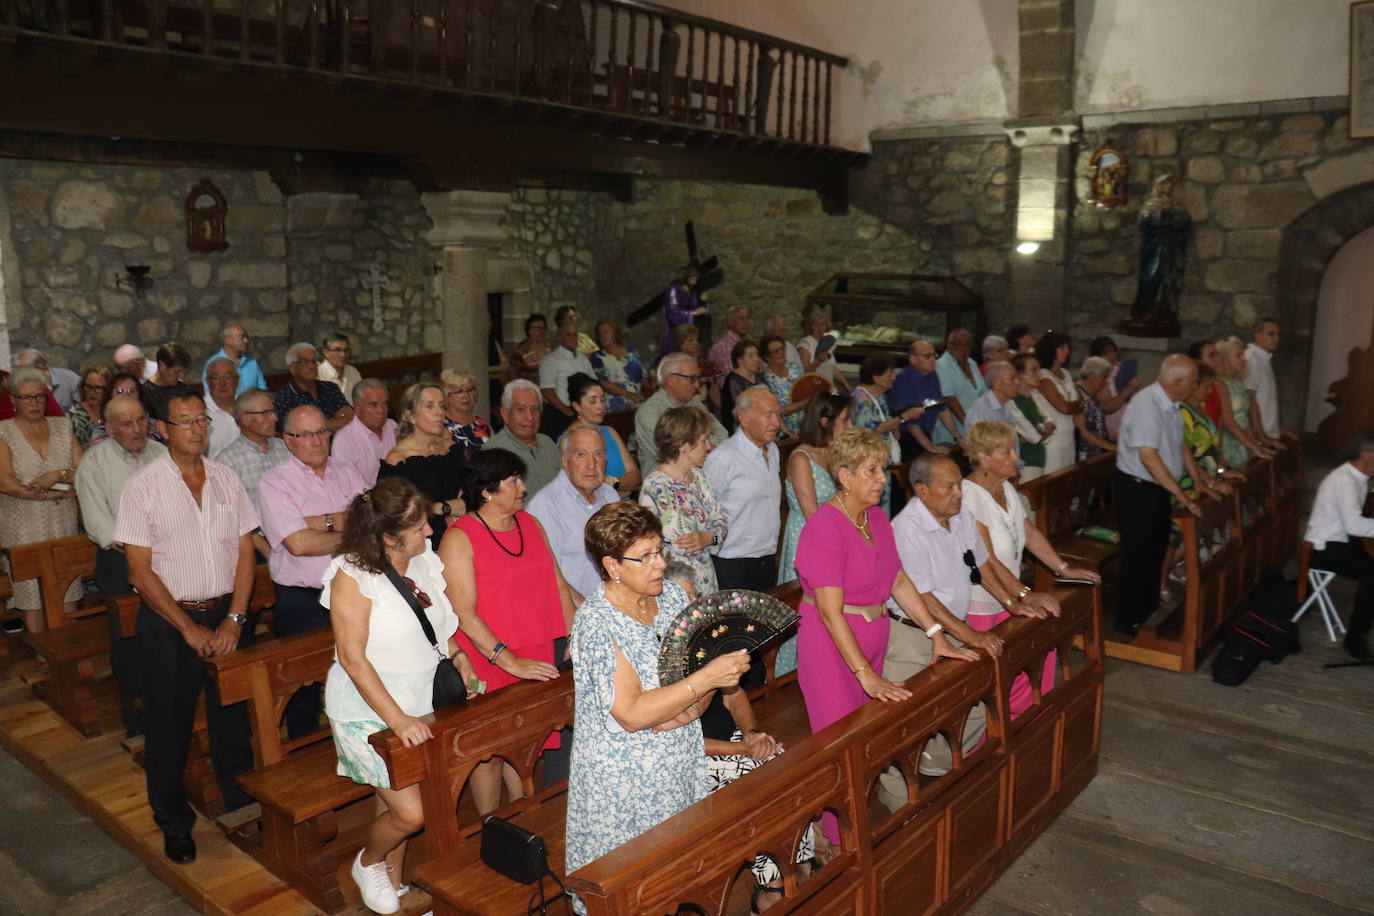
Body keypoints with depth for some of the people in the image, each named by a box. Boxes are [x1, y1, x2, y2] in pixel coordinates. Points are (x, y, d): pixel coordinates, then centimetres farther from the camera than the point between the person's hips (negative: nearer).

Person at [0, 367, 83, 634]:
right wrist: (49, 494, -14)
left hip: (63, 523, 3)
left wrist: (57, 475, -14)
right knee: (32, 594, 0)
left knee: (67, 590, 3)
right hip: (23, 527, -3)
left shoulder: (62, 426, 9)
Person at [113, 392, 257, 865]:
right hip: (168, 621, -2)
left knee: (233, 717, 11)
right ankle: (174, 822, 28)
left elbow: (245, 551, 3)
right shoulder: (143, 486, -7)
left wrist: (235, 618, -7)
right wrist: (189, 629, -11)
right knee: (169, 725, 9)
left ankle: (243, 807, 30)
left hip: (227, 616, 3)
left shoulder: (226, 479, 3)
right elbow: (141, 571, -8)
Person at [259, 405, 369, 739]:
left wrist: (326, 521, -14)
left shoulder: (346, 473, 10)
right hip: (302, 602, -3)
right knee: (304, 684, 6)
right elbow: (299, 543, -17)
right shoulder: (275, 483, -5)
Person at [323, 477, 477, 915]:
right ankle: (367, 863, 25)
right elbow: (352, 658, -21)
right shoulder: (353, 575, -20)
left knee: (394, 803, 16)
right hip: (367, 710, -6)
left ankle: (392, 880, 39)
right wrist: (397, 719, -25)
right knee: (411, 812, -6)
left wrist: (459, 658, 3)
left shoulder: (424, 560, -1)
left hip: (418, 703, 6)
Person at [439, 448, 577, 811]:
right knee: (490, 752, 8)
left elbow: (558, 584, 12)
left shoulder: (529, 523, 9)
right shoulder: (459, 539, -11)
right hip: (489, 665, -5)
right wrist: (510, 662, -23)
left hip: (540, 658, 5)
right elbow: (465, 614, -17)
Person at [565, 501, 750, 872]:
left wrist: (690, 708, -13)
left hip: (683, 757, 6)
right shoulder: (596, 620, -19)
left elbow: (705, 665, 7)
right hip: (624, 775, -5)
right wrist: (706, 679, -27)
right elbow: (631, 715, -24)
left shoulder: (672, 595, 1)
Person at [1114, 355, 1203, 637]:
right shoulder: (1146, 404, -25)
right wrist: (1179, 493, -27)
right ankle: (1129, 623, 12)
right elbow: (1147, 455, -30)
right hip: (1137, 489, -10)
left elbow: (1179, 445, 16)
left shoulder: (1170, 405, 6)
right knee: (1137, 558, 0)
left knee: (1156, 553, 21)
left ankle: (1149, 612, 38)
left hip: (1159, 488, 10)